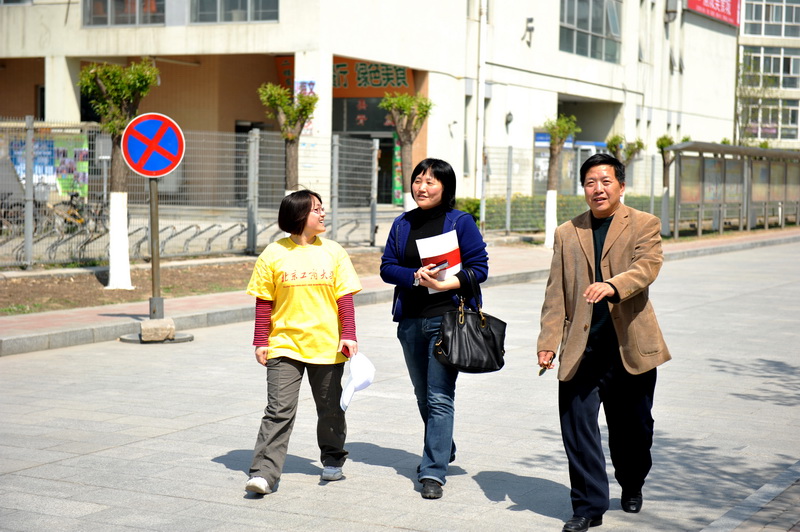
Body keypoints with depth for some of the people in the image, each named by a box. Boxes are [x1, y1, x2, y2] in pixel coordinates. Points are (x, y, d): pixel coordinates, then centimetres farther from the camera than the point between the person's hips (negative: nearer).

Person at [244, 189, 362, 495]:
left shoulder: (333, 252, 4)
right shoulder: (273, 254, -1)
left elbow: (344, 297, 4)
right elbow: (264, 301, 2)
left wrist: (348, 335, -4)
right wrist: (261, 341, 0)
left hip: (327, 346, 2)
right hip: (285, 345, -2)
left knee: (330, 409, 13)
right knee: (279, 410, -10)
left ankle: (332, 461, 33)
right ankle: (264, 473, -11)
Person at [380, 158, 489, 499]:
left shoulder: (461, 222, -3)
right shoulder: (403, 224, 10)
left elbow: (479, 268, -5)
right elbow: (387, 267, 5)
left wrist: (442, 285, -18)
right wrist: (416, 277, -14)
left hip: (447, 318, -5)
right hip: (410, 320, 5)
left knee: (439, 397, -10)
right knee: (423, 396, 18)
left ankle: (433, 472, -8)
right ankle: (443, 449, 40)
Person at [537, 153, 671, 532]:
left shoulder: (644, 225, 4)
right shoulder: (567, 234, 12)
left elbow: (647, 266, -16)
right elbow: (555, 292, 9)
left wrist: (612, 286, -35)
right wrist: (548, 340, -1)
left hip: (631, 345, -2)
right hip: (581, 348, 2)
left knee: (632, 427, 11)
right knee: (577, 427, -5)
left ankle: (632, 486, 37)